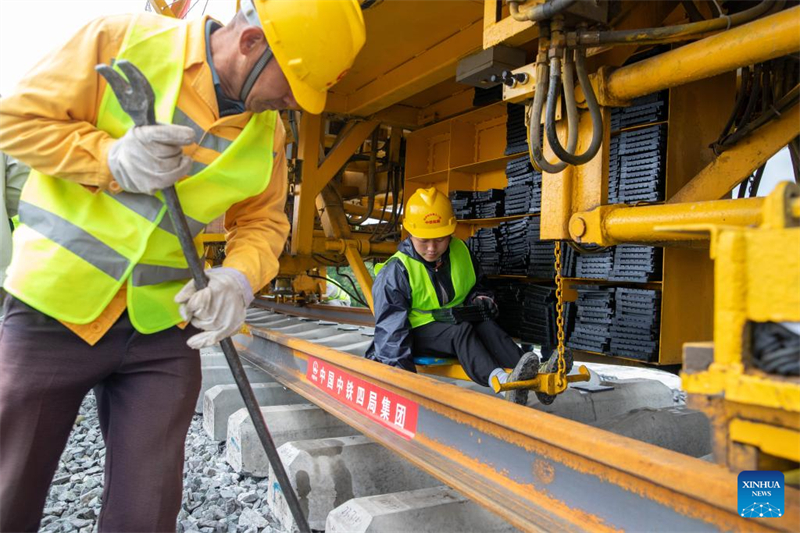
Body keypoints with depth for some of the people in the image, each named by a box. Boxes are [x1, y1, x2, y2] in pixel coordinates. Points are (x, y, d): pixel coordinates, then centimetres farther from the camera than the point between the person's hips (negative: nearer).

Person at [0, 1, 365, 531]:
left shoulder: (268, 131, 3)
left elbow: (262, 220, 7)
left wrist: (238, 278, -13)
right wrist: (113, 161, -21)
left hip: (163, 329, 3)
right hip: (54, 311, -2)